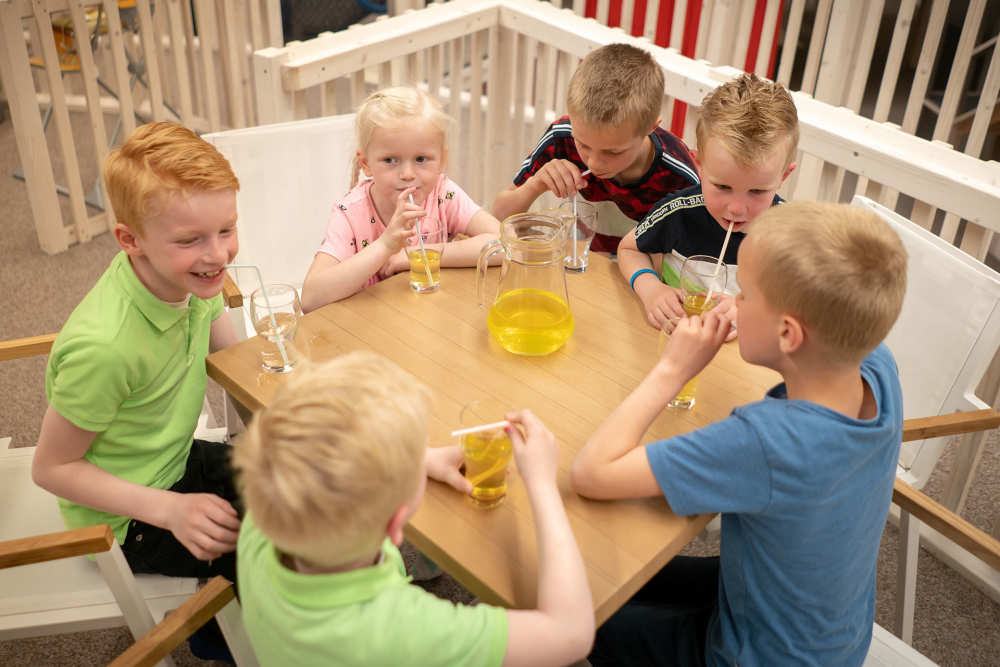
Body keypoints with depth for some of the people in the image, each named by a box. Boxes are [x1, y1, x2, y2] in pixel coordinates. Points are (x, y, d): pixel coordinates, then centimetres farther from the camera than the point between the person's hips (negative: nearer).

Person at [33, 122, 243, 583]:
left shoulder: (191, 275, -14)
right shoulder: (103, 346, -34)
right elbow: (50, 468, -21)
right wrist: (170, 509, -26)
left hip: (177, 462, 7)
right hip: (125, 520, -7)